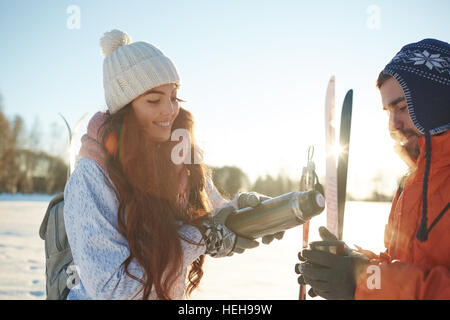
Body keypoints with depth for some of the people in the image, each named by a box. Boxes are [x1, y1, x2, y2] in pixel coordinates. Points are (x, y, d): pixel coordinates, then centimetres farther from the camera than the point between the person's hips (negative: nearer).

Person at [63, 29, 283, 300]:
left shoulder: (182, 161, -3)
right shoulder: (91, 178, -19)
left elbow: (211, 214, 11)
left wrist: (245, 204, -9)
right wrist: (198, 239, -21)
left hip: (174, 295, 4)